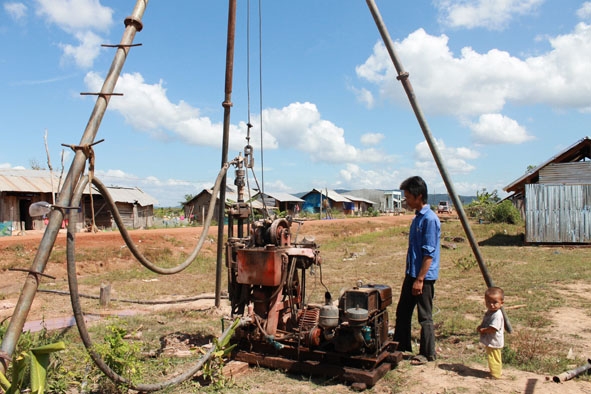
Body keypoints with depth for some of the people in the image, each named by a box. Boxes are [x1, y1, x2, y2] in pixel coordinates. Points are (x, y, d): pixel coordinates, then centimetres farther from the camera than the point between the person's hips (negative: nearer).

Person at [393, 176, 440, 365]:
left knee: (425, 317, 4)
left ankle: (427, 353, 18)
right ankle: (401, 346, 31)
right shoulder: (417, 217, 10)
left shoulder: (430, 219, -19)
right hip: (411, 273, 10)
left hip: (424, 276, -10)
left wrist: (420, 279, -21)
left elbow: (429, 253, -21)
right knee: (402, 312, 17)